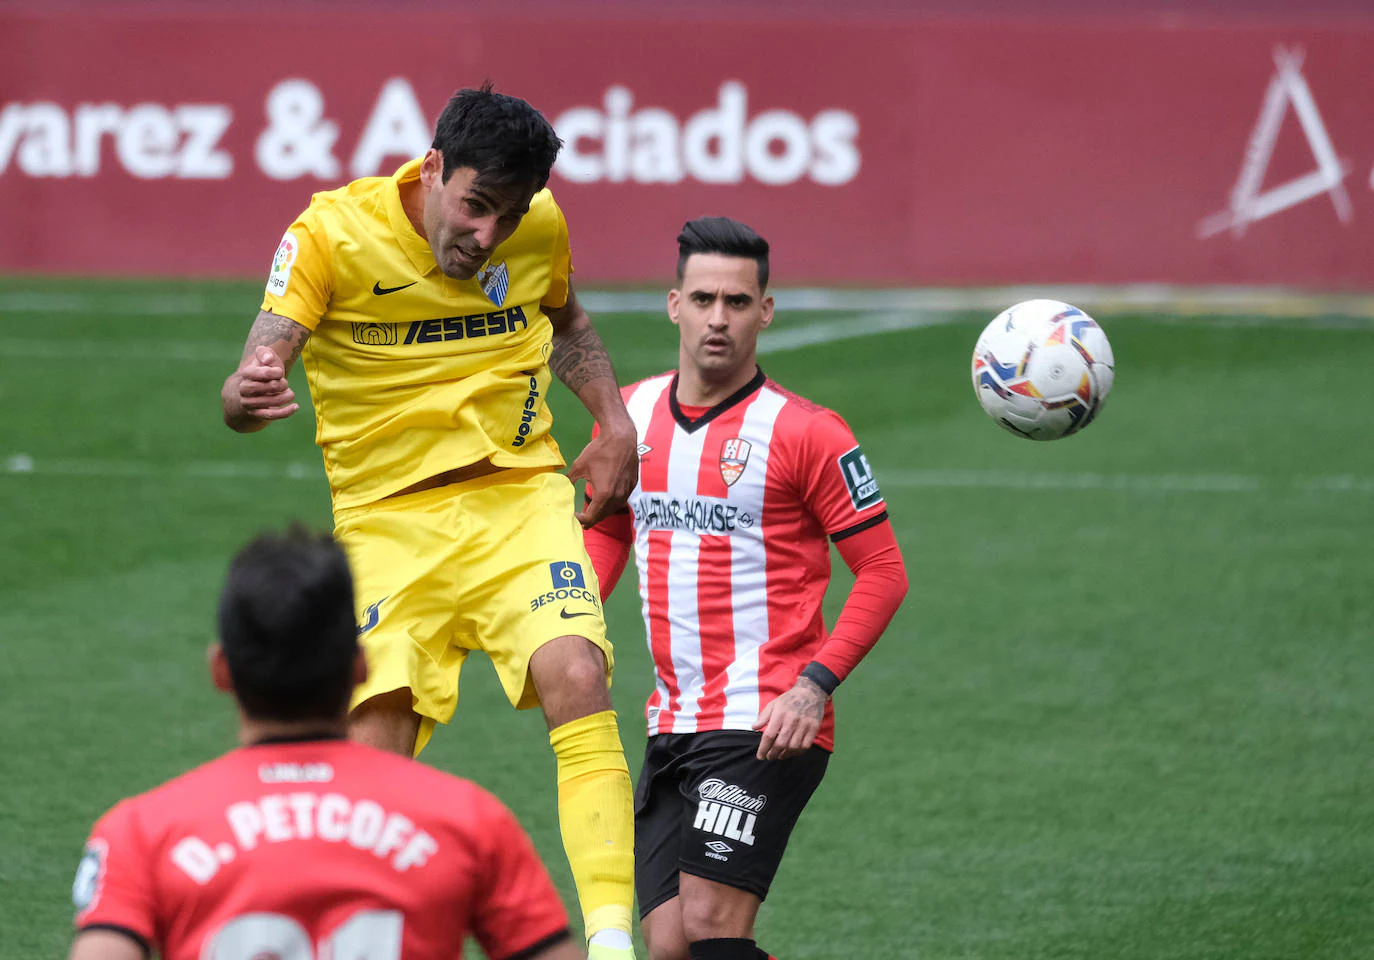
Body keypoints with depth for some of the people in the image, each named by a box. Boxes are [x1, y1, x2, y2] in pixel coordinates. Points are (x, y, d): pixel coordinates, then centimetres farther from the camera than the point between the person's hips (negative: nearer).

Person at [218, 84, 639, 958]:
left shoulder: (541, 227, 1)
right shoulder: (332, 233, -12)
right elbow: (262, 367, -22)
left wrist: (615, 423, 10)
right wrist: (247, 394, -46)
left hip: (521, 496, 2)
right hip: (389, 518, -2)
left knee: (577, 679, -23)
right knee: (374, 748, -12)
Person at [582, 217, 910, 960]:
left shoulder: (805, 432, -7)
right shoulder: (631, 414, 10)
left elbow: (883, 571, -5)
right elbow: (606, 530, 27)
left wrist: (816, 683, -16)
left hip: (767, 726, -6)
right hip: (672, 726, 6)